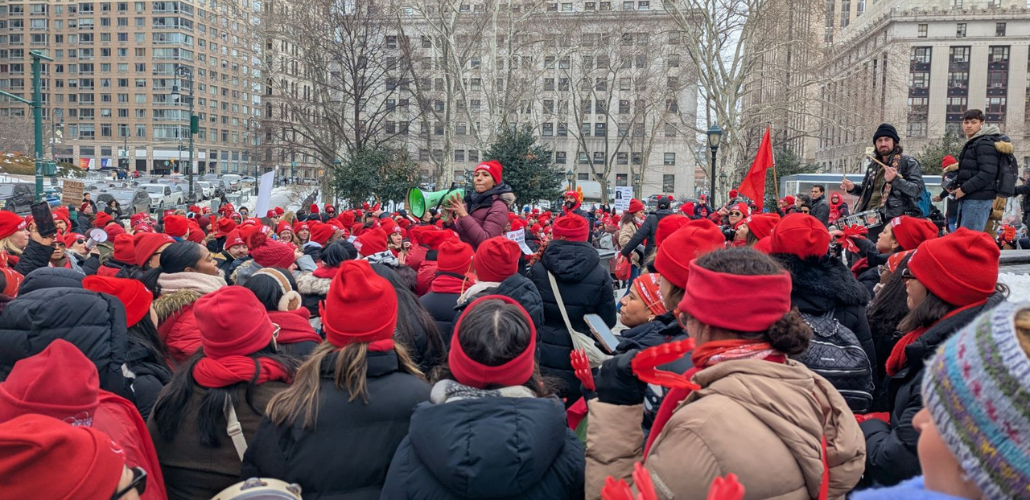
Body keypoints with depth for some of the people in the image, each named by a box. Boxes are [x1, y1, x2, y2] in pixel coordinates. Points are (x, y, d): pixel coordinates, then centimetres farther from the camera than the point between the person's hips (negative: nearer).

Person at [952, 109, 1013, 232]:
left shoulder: (985, 143, -9)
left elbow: (988, 173, -20)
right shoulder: (971, 143, 21)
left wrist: (964, 189, -18)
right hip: (968, 198, 10)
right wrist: (956, 186, 9)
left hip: (978, 198, -10)